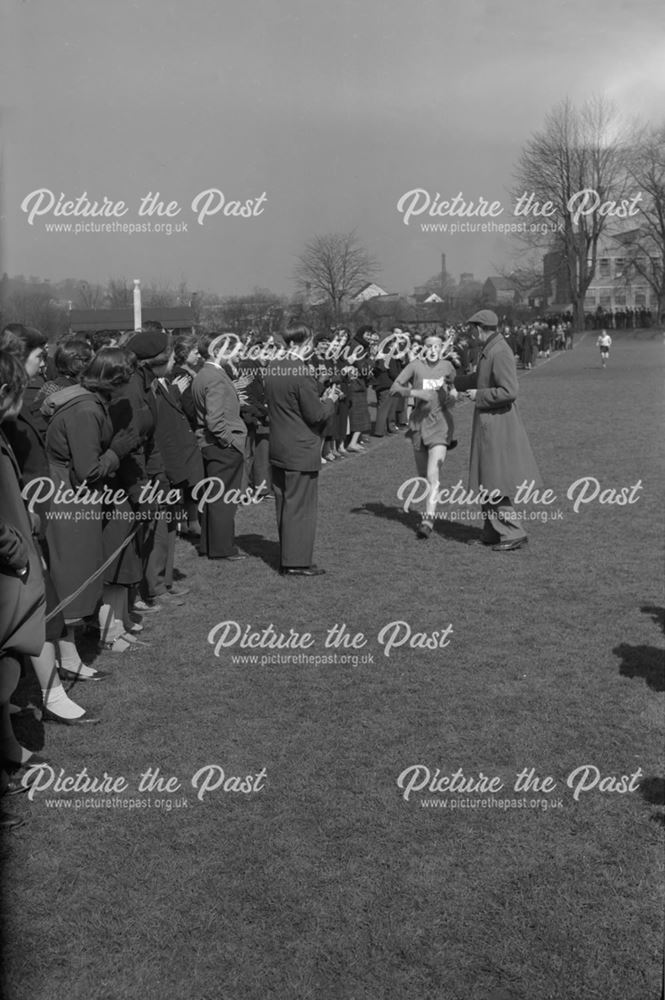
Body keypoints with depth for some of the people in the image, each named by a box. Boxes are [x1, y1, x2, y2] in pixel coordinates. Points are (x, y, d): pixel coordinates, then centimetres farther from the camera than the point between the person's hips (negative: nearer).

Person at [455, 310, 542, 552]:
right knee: (488, 481, 16)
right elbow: (480, 378, 28)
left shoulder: (500, 353, -20)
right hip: (490, 425, 10)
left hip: (496, 425, -10)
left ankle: (513, 534, 3)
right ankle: (492, 533, 25)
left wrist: (479, 395, -16)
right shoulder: (488, 351, 11)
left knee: (493, 485, -4)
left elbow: (509, 391, -26)